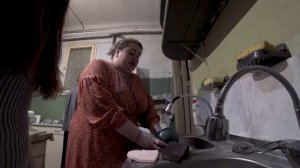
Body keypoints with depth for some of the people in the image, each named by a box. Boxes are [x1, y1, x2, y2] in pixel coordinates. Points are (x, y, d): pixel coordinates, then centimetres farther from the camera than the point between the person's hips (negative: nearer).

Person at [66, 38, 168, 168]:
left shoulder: (136, 80, 11)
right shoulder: (98, 68, -11)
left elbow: (148, 109, 7)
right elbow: (103, 110, -23)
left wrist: (157, 130, -11)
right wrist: (139, 136, -24)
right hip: (94, 148, -6)